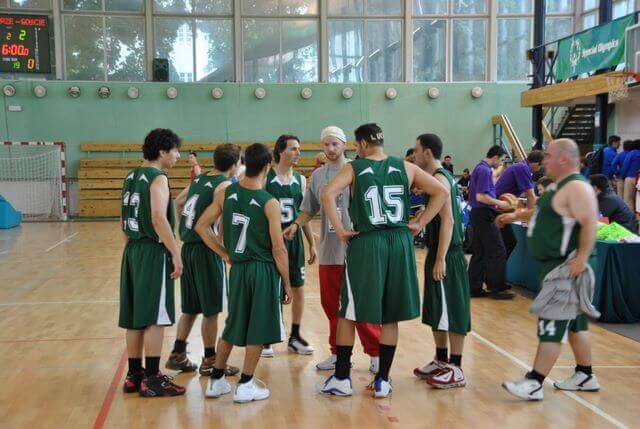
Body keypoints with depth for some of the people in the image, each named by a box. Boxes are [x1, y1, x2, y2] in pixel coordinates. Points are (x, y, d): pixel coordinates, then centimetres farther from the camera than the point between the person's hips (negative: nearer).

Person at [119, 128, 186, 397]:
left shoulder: (132, 177, 14)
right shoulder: (158, 178, -12)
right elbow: (159, 219, -23)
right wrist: (176, 254, -20)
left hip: (133, 251, 9)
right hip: (153, 252, -9)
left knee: (135, 317, 13)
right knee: (155, 317, -3)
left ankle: (134, 375, 21)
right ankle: (152, 380, 1)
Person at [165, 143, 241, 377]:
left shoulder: (199, 179, 12)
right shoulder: (224, 185, -11)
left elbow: (178, 203, 23)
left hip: (188, 247, 8)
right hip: (207, 250, -8)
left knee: (190, 308, 18)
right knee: (211, 310, 4)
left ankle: (177, 355, 23)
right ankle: (209, 361, 12)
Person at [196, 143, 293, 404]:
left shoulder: (226, 194, -1)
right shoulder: (270, 203, -14)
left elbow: (201, 226, 4)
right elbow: (278, 249, -13)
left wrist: (224, 254, 11)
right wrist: (286, 283, -3)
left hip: (238, 269, 5)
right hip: (264, 270, -5)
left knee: (233, 325, 18)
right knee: (258, 329, 7)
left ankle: (216, 381, 25)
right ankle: (245, 386, 13)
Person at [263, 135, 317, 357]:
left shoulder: (300, 180, 6)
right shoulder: (265, 178, -8)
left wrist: (312, 243, 10)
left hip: (294, 239, 5)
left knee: (298, 289, 8)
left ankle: (295, 337, 22)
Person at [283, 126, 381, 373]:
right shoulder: (317, 175, 10)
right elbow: (309, 210, 14)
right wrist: (296, 224, -5)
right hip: (328, 251, 5)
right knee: (331, 305, 12)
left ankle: (375, 352, 12)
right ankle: (338, 353, 25)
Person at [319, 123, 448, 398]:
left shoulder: (354, 168, -1)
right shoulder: (405, 167, 7)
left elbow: (328, 195, -16)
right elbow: (441, 192, 4)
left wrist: (340, 230, -9)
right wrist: (420, 224, 6)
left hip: (365, 244, -3)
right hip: (399, 243, 3)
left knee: (348, 313, 10)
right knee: (390, 317, 11)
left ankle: (341, 379, 15)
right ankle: (382, 381, 16)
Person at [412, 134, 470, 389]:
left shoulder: (439, 178, -16)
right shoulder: (442, 176, 15)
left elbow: (447, 220, -23)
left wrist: (440, 259, -24)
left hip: (447, 256, -10)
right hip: (438, 254, 10)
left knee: (452, 313, -3)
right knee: (437, 313, 17)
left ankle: (456, 370, 3)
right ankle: (441, 361, 27)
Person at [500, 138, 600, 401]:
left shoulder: (577, 188, -18)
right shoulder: (558, 186, 15)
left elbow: (590, 224, -27)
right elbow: (544, 212, 31)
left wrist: (582, 258, -31)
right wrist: (516, 216, 26)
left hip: (565, 267, -11)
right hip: (553, 264, 11)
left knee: (553, 325, -8)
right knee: (574, 322, 17)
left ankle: (534, 384, -6)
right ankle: (585, 376, 28)